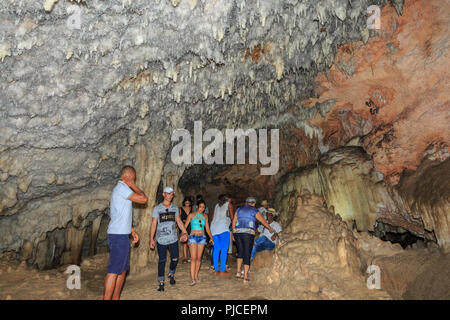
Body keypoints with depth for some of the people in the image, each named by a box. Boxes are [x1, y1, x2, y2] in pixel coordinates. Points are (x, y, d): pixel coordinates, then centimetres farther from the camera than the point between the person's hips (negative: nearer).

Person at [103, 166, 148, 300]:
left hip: (121, 235, 10)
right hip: (119, 235, -10)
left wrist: (132, 231, 22)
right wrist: (133, 185, -5)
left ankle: (116, 298, 22)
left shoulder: (119, 188, 19)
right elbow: (143, 199, -18)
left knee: (123, 269, 15)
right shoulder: (122, 188, -13)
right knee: (114, 271, -8)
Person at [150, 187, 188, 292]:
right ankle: (161, 282, 16)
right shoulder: (157, 208, -2)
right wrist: (151, 239, -7)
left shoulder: (175, 208, 7)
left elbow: (179, 221, 12)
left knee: (175, 259, 5)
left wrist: (184, 232, 3)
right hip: (161, 239, -3)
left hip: (173, 239, 3)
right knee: (162, 261, 3)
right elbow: (153, 224, -3)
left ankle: (171, 274, 33)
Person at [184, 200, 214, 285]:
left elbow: (207, 228, 13)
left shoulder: (205, 216, 10)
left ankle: (196, 276, 16)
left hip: (202, 237, 4)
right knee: (193, 258, -12)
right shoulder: (191, 215, -2)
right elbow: (185, 226, -4)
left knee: (199, 258, 6)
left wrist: (211, 238, 3)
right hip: (193, 237, -4)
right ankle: (192, 279, -14)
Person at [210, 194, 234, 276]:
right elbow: (232, 217, 4)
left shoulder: (217, 205, 24)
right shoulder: (229, 204, 9)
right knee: (224, 250, -4)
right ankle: (223, 270, -7)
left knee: (216, 249, 8)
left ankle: (216, 270, 9)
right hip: (223, 228, -6)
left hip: (214, 228, 6)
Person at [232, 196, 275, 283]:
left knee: (240, 251, 22)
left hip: (237, 232, 4)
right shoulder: (255, 211, 5)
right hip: (248, 234, -4)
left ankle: (238, 271, 15)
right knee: (247, 254, 2)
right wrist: (270, 229, 31)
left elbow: (234, 222, 15)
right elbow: (264, 222, 14)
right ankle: (245, 277, 1)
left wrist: (234, 233, 21)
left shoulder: (239, 210, 15)